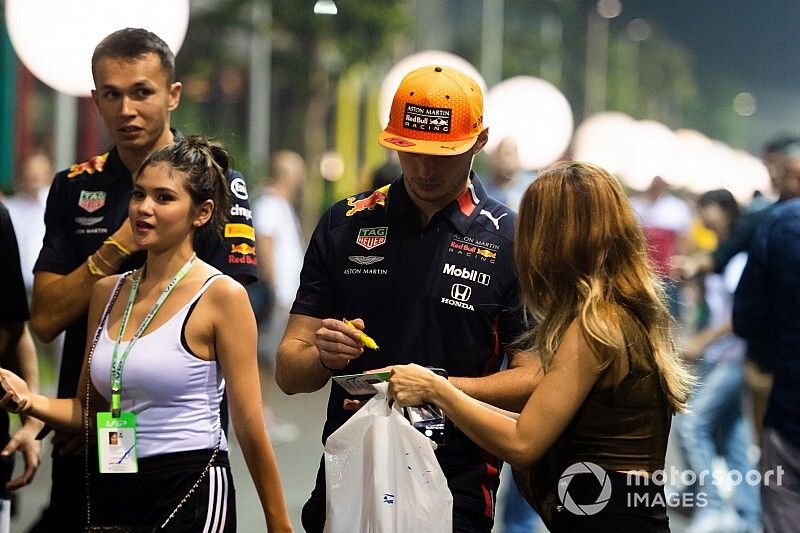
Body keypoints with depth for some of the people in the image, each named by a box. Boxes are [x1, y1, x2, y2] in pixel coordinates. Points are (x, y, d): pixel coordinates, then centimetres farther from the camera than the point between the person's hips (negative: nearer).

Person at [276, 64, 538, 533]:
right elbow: (289, 373, 4)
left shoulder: (511, 240, -4)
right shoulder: (345, 225, 4)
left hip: (456, 494, -3)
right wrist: (325, 357, -18)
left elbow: (533, 378, -8)